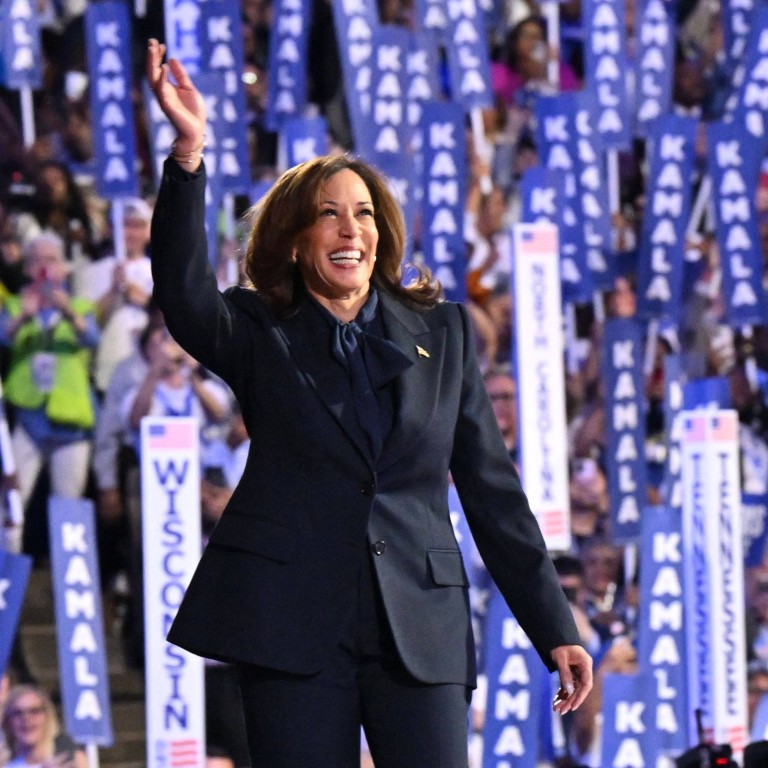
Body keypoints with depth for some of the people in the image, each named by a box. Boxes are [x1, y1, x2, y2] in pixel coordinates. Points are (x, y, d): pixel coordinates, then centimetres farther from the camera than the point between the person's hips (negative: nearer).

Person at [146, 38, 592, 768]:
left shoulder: (442, 333, 14)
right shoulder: (261, 336, 8)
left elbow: (493, 488, 14)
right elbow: (183, 293, -14)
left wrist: (554, 628, 10)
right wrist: (188, 152, -27)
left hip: (421, 627, 1)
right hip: (295, 623, -1)